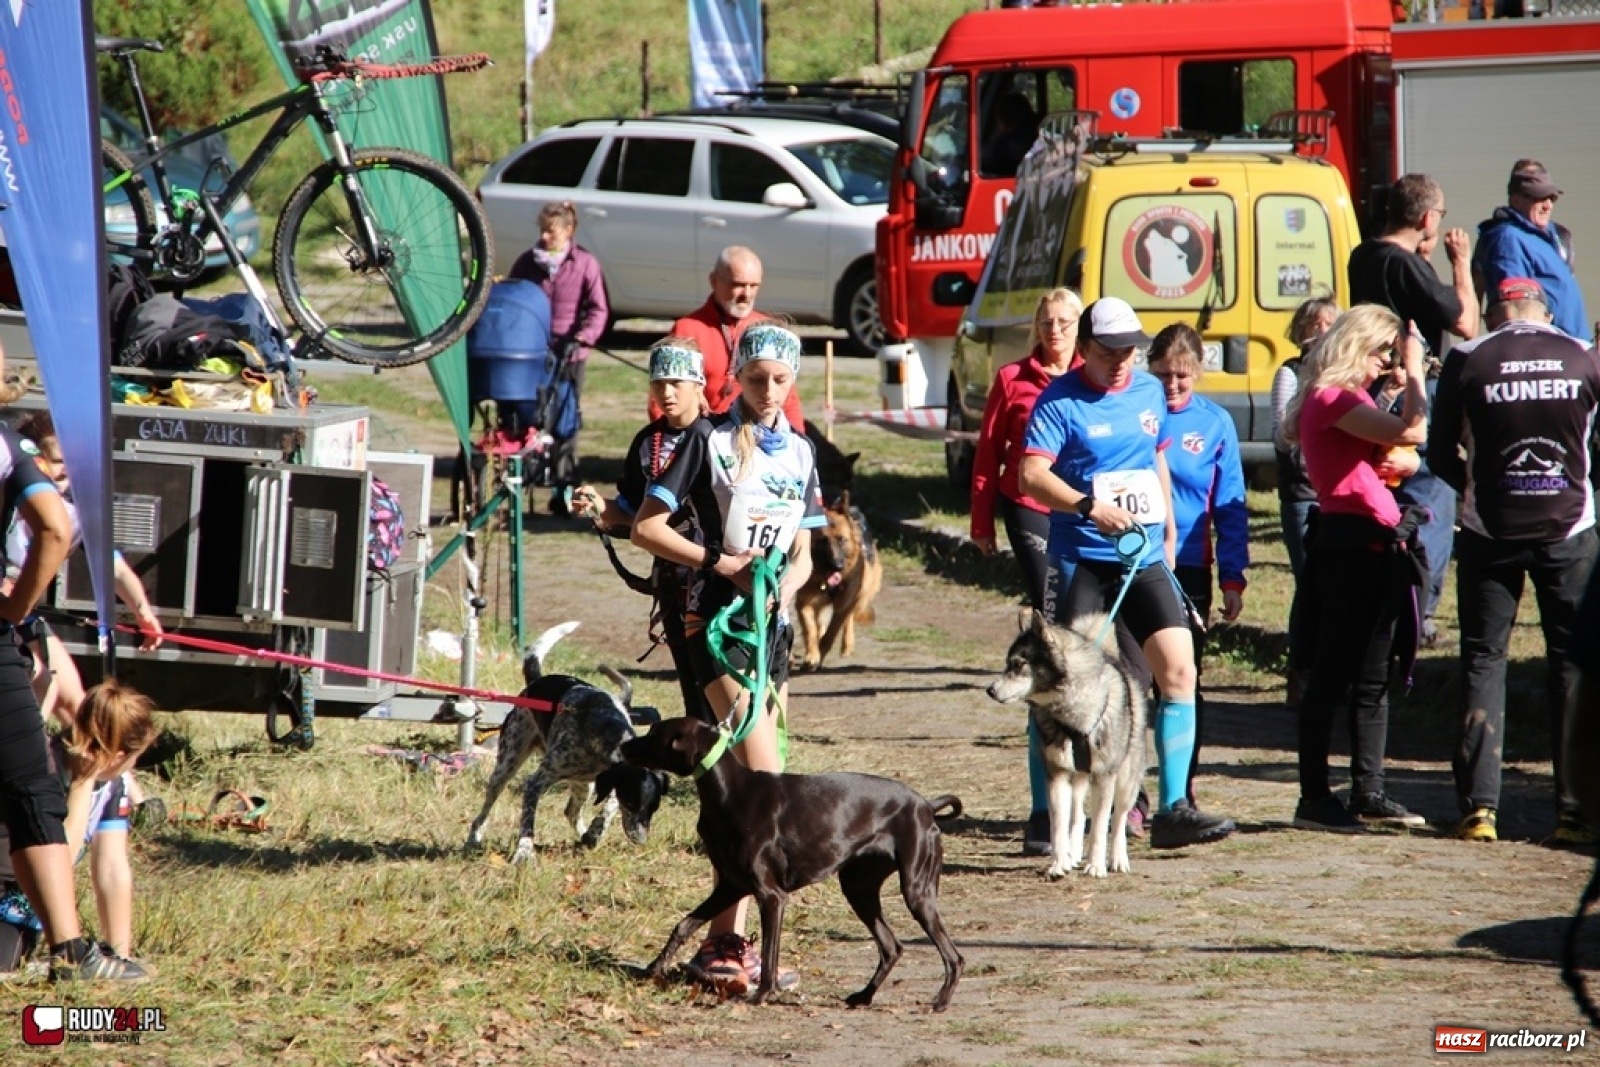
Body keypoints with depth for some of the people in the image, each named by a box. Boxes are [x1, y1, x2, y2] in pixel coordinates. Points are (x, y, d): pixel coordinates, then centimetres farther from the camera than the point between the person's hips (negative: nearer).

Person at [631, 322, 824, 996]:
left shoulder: (799, 451, 13)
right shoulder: (710, 440, -4)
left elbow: (802, 553, 15)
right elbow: (647, 527, -7)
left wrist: (788, 583, -7)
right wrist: (722, 563, -15)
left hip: (773, 621, 7)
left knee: (744, 783, 7)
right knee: (763, 778, -16)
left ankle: (728, 938, 11)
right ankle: (725, 945, -15)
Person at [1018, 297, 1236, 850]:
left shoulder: (1150, 392, 11)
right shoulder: (1061, 400, -8)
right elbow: (1032, 474, -18)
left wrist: (1168, 530, 25)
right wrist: (1089, 506, -30)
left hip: (1145, 557, 5)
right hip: (1080, 560, -5)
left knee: (1178, 671, -7)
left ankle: (1173, 810, -4)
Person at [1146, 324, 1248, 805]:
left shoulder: (1215, 423, 2)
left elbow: (1231, 508, 3)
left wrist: (1233, 578, -1)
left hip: (1188, 568, 0)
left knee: (1183, 683, 4)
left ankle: (1181, 796, 13)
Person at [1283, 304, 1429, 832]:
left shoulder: (1350, 399, 18)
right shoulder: (1330, 398, -12)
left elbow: (1408, 457, 18)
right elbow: (1412, 432, -21)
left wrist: (1397, 457, -3)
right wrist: (1414, 369, -11)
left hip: (1377, 546, 10)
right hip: (1348, 544, -10)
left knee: (1373, 676, 12)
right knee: (1331, 675, -6)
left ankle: (1369, 793, 18)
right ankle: (1314, 798, -3)